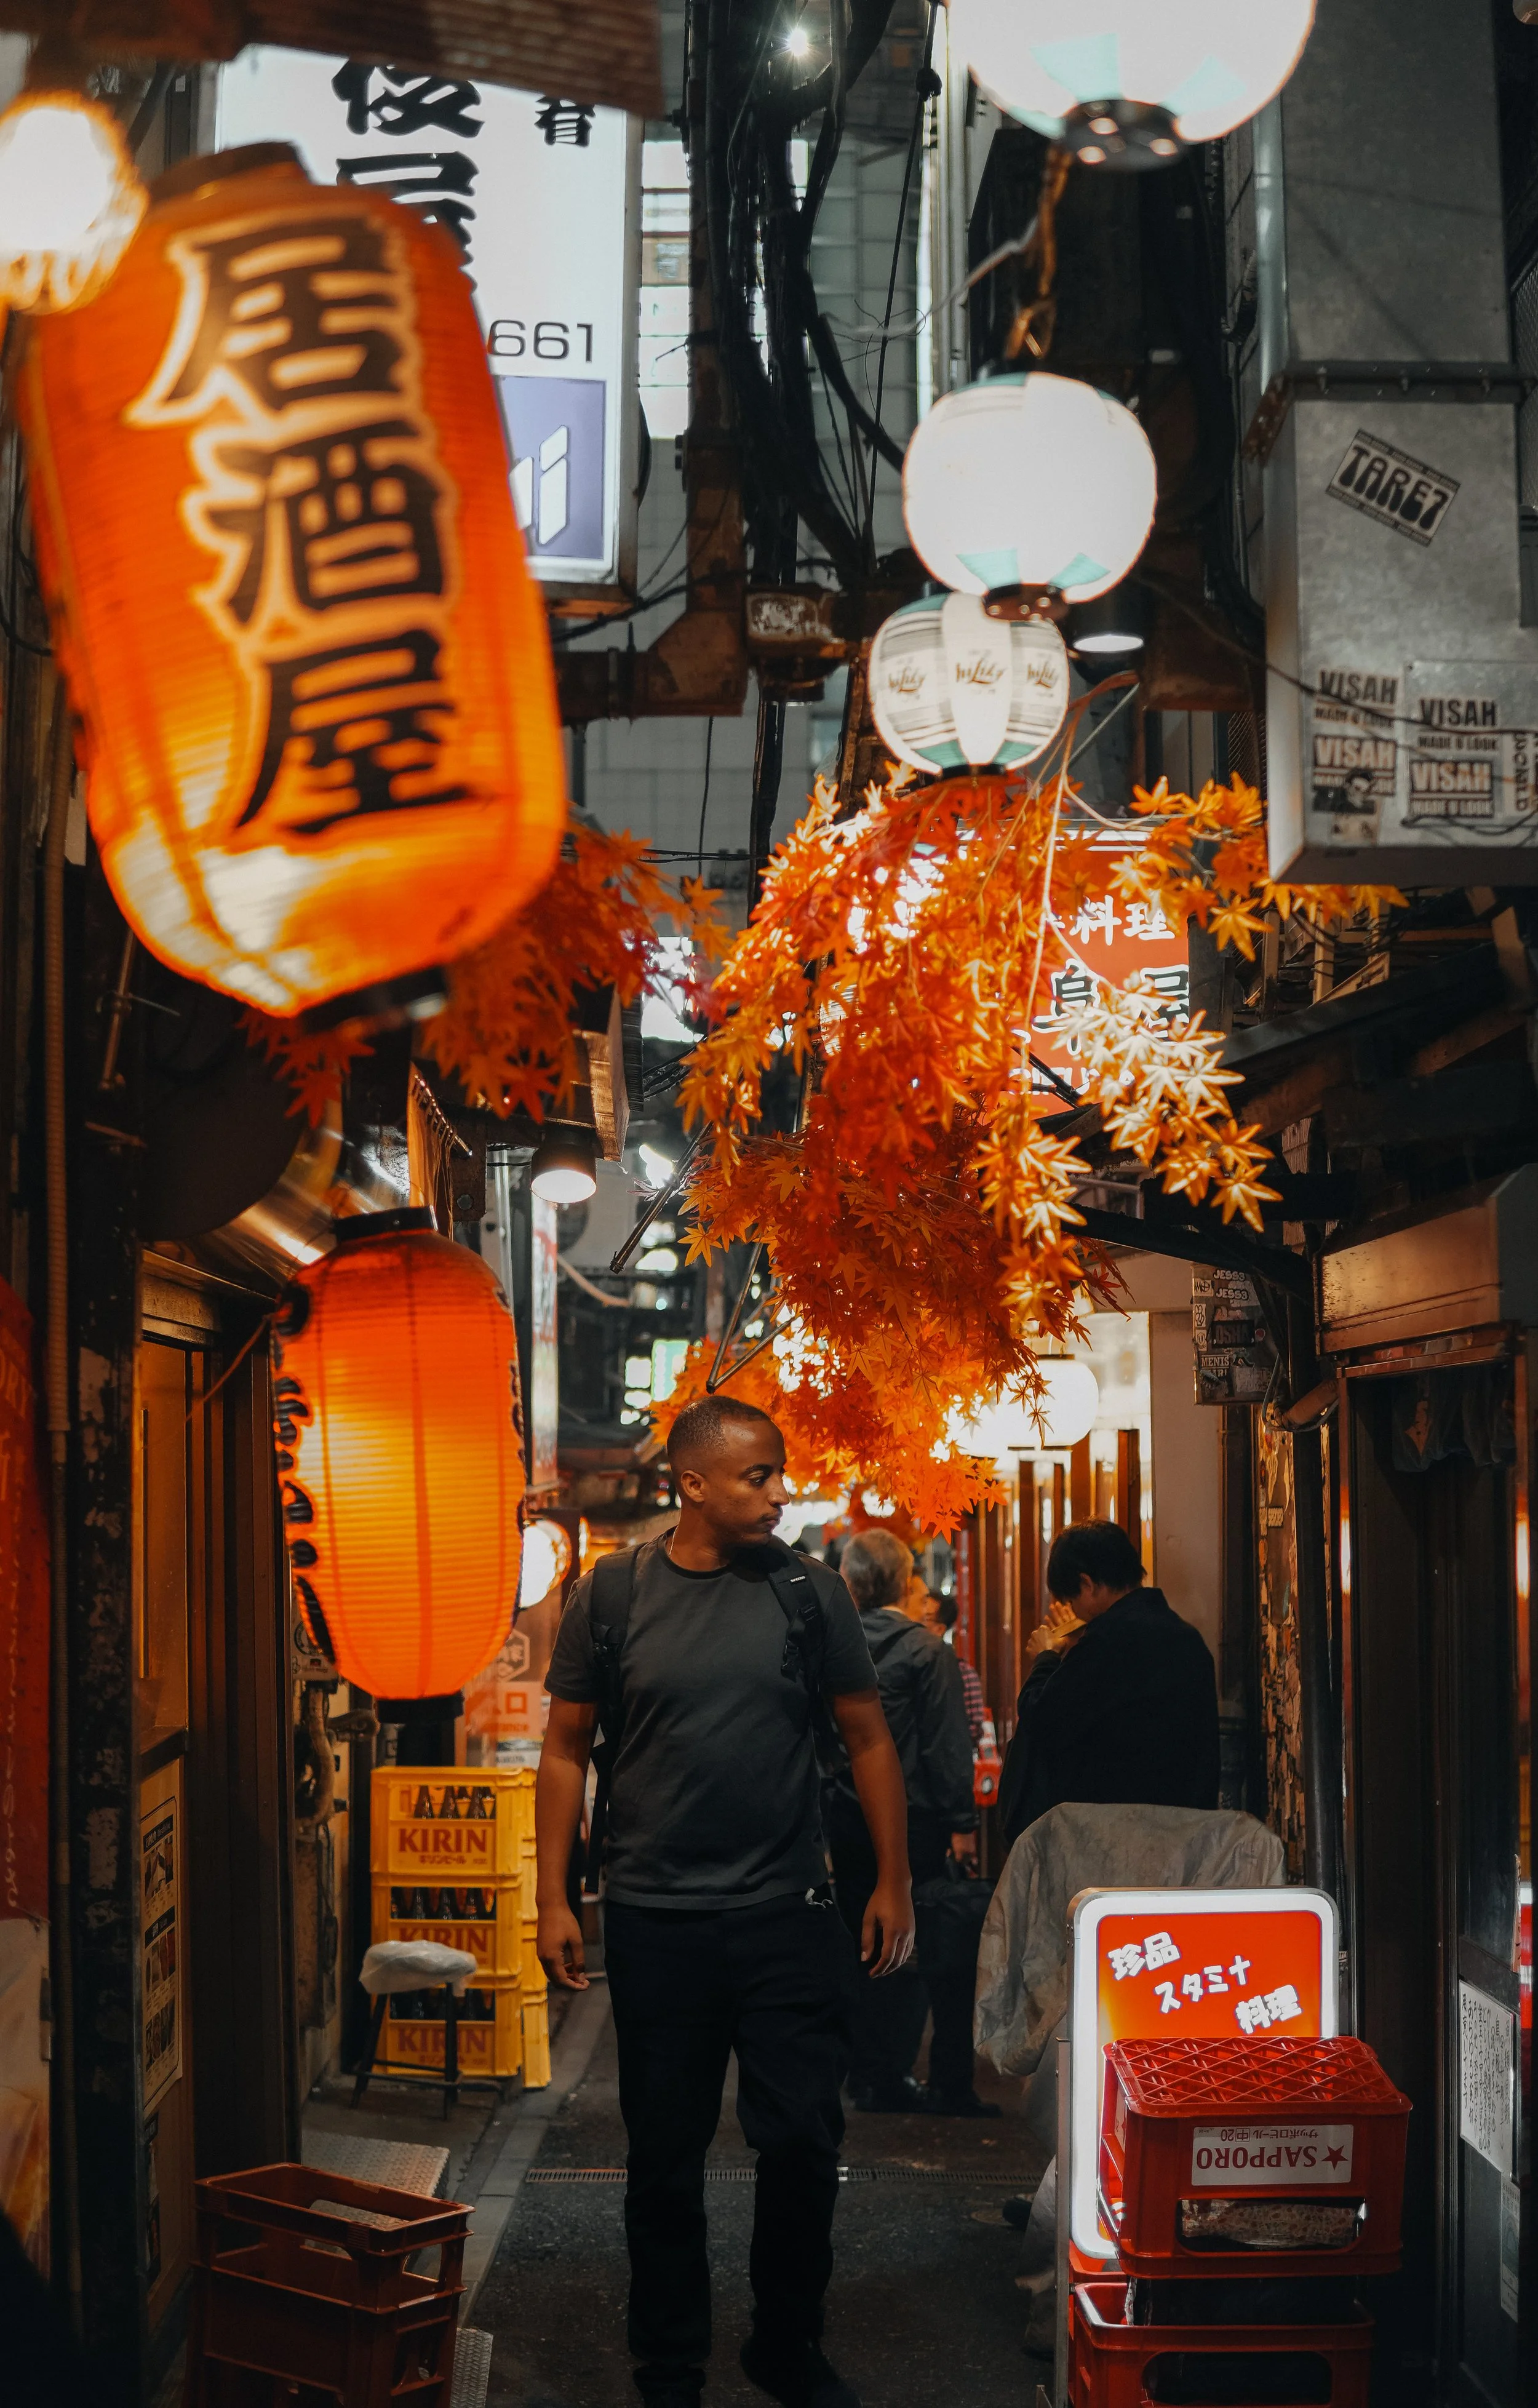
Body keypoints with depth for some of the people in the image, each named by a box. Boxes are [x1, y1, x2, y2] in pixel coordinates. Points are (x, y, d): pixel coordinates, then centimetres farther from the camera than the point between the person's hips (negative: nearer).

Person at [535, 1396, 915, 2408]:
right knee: (666, 2156, 9)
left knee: (804, 2141, 3)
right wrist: (554, 1898, 0)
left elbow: (869, 1738, 7)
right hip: (655, 1922, 0)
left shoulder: (810, 1592, 1)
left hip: (790, 1917, 1)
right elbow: (568, 1749, 4)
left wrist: (893, 1883, 4)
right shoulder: (614, 1596, 0)